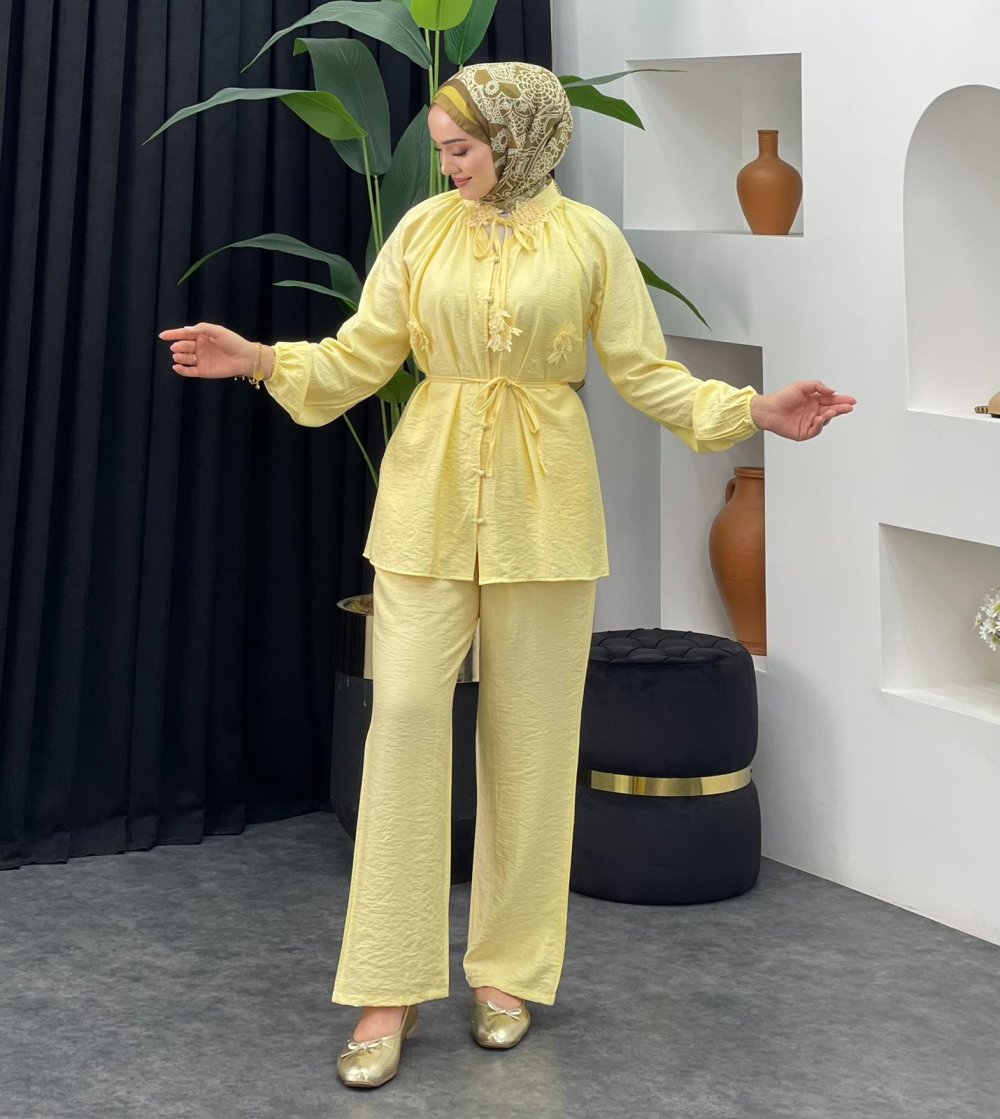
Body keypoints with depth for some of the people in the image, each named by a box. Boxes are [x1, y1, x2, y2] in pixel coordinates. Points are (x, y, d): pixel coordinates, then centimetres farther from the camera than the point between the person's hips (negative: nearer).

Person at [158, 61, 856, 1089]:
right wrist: (256, 359, -9)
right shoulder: (423, 227, 4)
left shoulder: (589, 240, 0)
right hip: (429, 501, 1)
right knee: (405, 714, -7)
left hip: (541, 503, -1)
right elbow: (359, 355, 5)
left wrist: (758, 412, -10)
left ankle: (508, 969, 20)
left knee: (529, 732, 5)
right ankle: (390, 989, 0)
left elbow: (647, 374, 2)